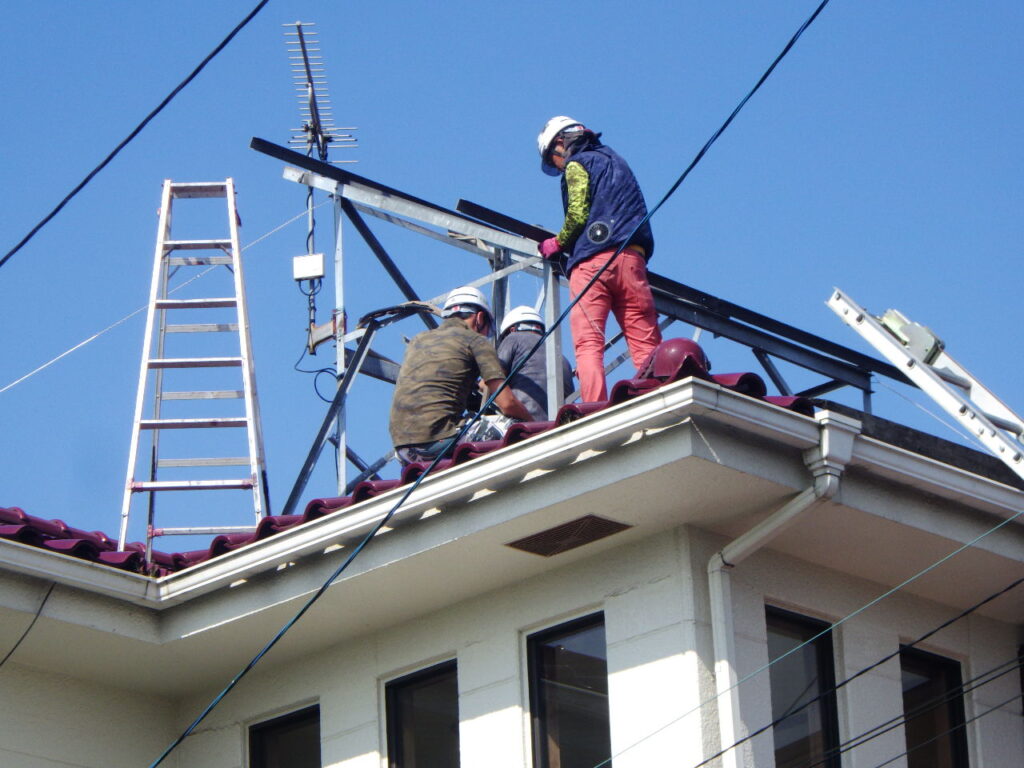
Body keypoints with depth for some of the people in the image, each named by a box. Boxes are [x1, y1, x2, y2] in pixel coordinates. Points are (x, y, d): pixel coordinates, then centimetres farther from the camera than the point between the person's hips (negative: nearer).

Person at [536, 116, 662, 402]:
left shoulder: (577, 163, 7)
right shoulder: (615, 161, 29)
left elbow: (578, 215, -6)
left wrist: (557, 244, 11)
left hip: (593, 260, -6)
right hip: (632, 257, 6)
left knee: (588, 343, -11)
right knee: (646, 343, 1)